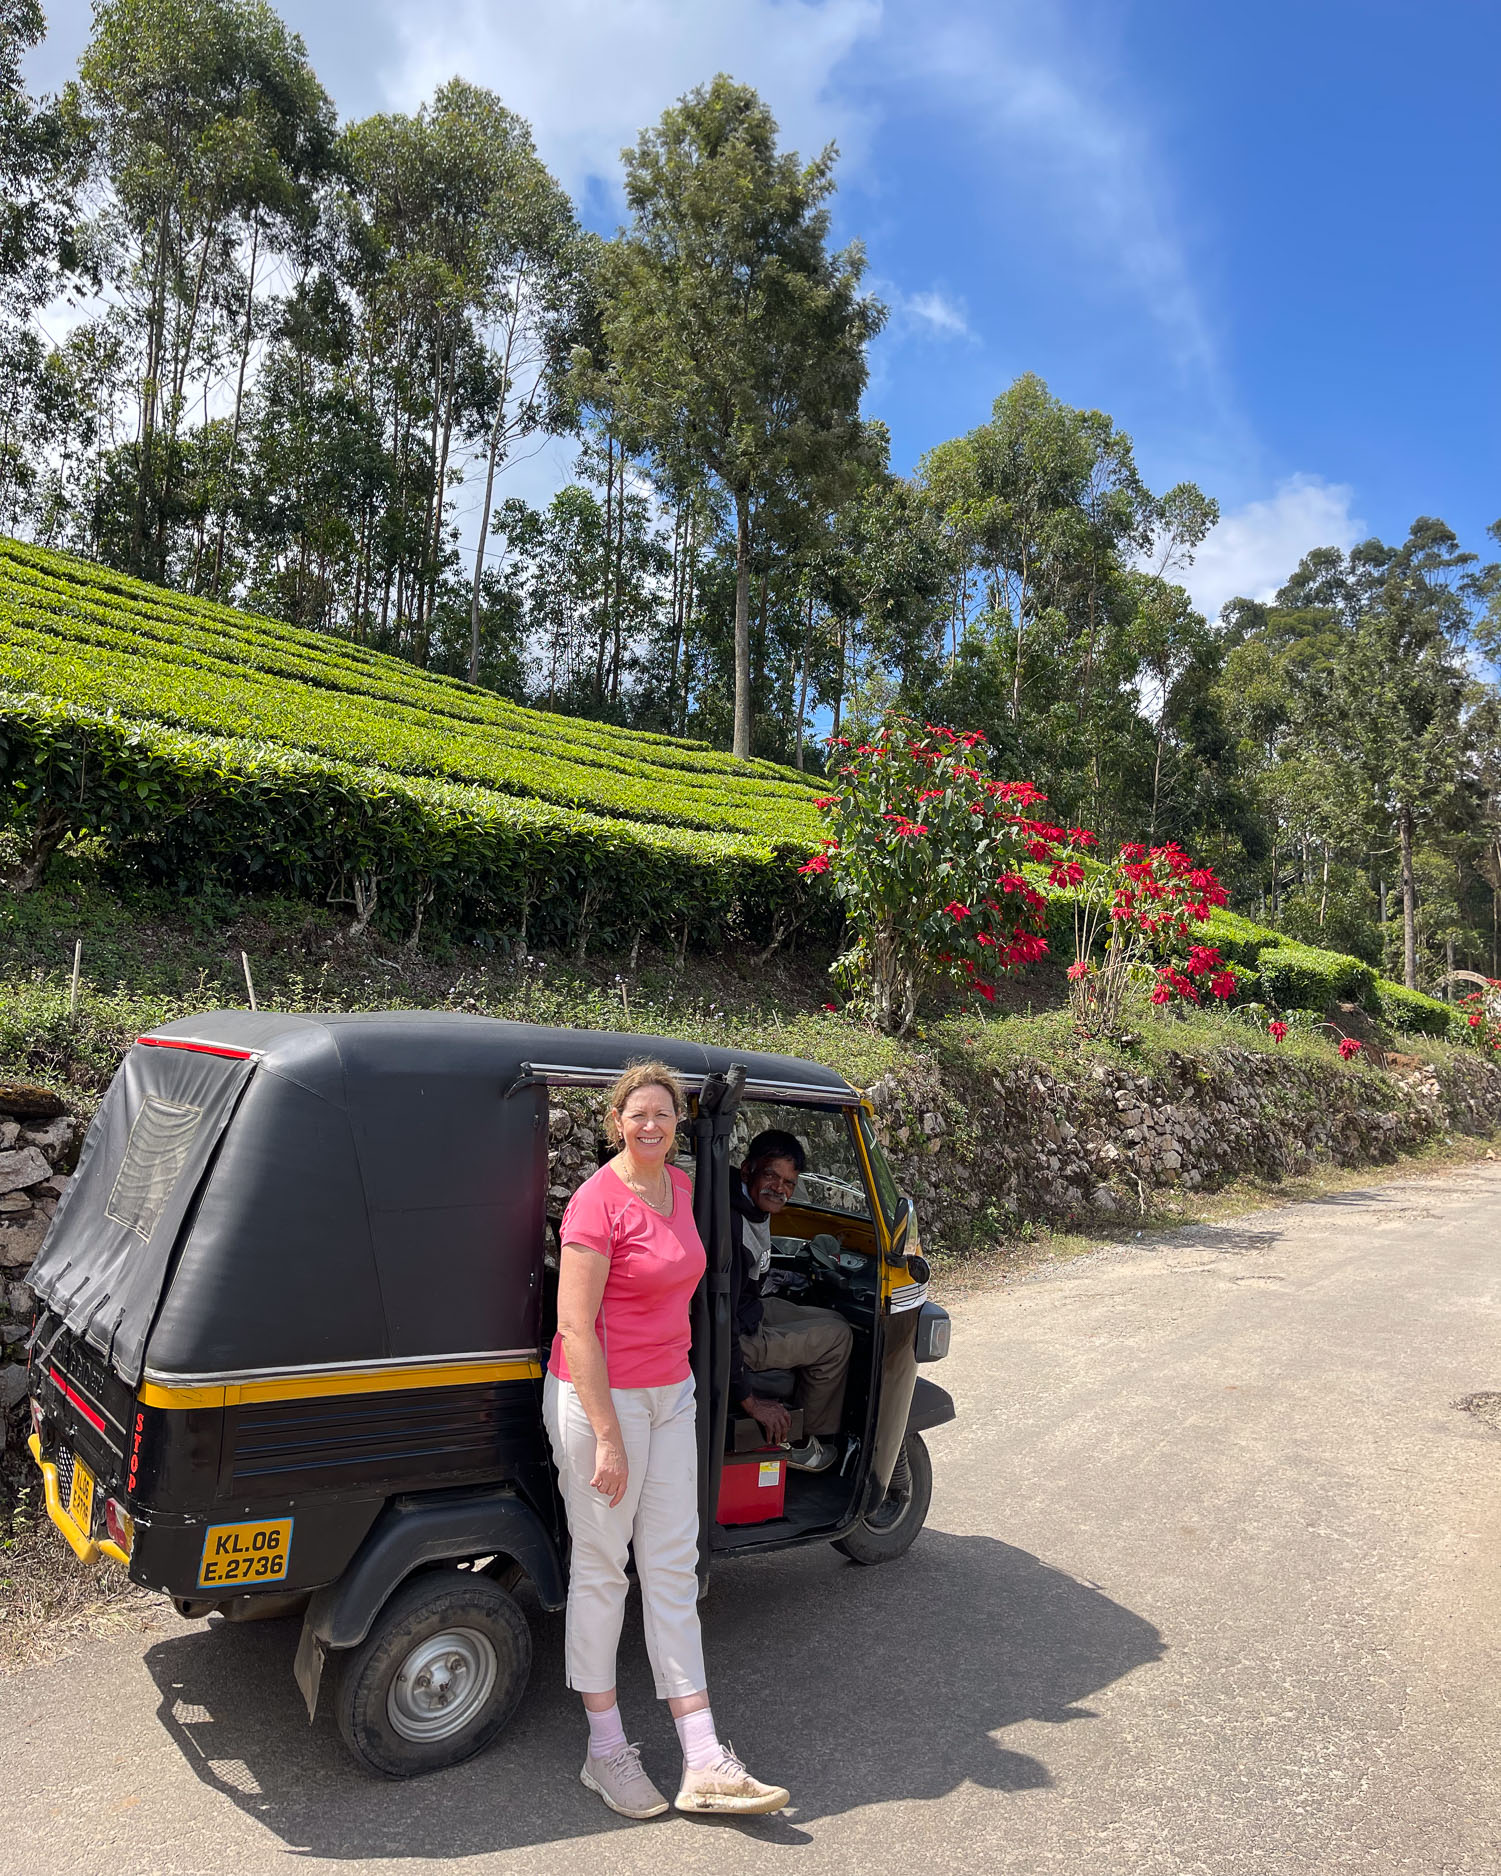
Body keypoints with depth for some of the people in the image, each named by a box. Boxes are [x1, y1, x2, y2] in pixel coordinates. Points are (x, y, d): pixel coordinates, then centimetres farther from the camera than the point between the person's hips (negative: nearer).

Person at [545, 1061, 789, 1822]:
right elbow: (575, 1324, -19)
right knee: (601, 1566, 7)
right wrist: (608, 1437, -20)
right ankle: (606, 1750, 25)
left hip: (671, 1394, 7)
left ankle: (704, 1764, 17)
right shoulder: (597, 1203, -18)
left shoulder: (680, 1188, 6)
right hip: (600, 1396, -7)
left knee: (673, 1566, 10)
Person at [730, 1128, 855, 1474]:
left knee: (834, 1322, 18)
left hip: (750, 1309, 10)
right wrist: (750, 1401, -26)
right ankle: (801, 1442, 11)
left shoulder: (756, 1211, -1)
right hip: (738, 1338, -10)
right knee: (837, 1337, -4)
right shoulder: (730, 1225, -32)